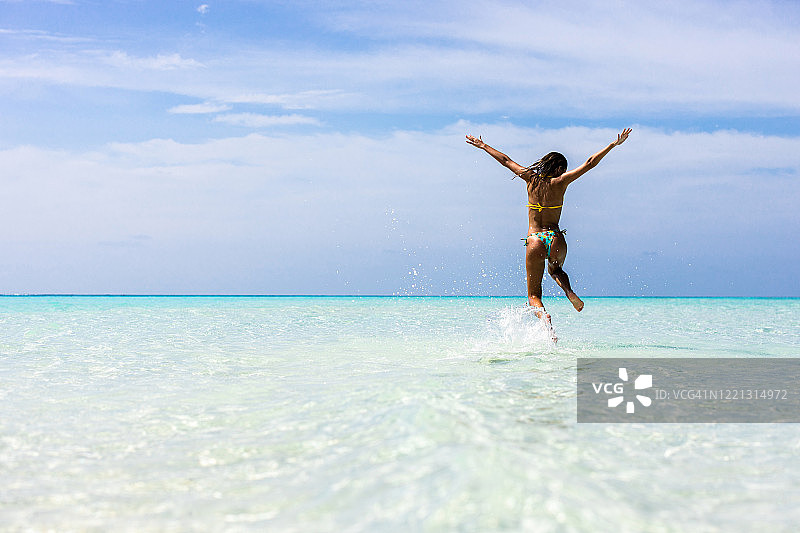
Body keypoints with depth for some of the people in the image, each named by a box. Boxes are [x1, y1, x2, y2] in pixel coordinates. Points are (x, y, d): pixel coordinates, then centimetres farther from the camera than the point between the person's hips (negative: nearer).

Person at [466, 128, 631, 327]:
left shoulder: (531, 178, 3)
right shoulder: (559, 182, -2)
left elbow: (505, 161, 15)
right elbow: (590, 163, -2)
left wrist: (483, 146, 28)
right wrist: (614, 144, 4)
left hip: (534, 241, 0)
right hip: (556, 240, 0)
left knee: (533, 295, 8)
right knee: (556, 269, 35)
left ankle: (543, 314, -27)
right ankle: (569, 292, 3)